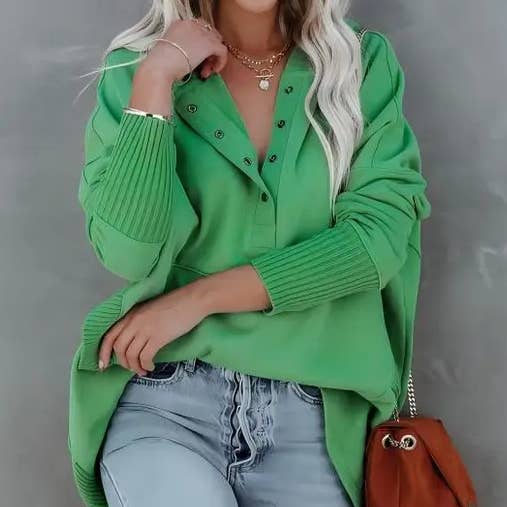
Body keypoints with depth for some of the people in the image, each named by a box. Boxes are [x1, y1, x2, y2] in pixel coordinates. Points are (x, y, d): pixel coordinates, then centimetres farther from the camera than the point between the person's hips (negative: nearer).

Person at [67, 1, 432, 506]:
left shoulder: (364, 64, 2)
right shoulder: (136, 66, 1)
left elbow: (378, 237, -9)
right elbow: (129, 253, -11)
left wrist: (199, 297, -12)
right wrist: (155, 78, -15)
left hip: (312, 407, 2)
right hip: (162, 400, -1)